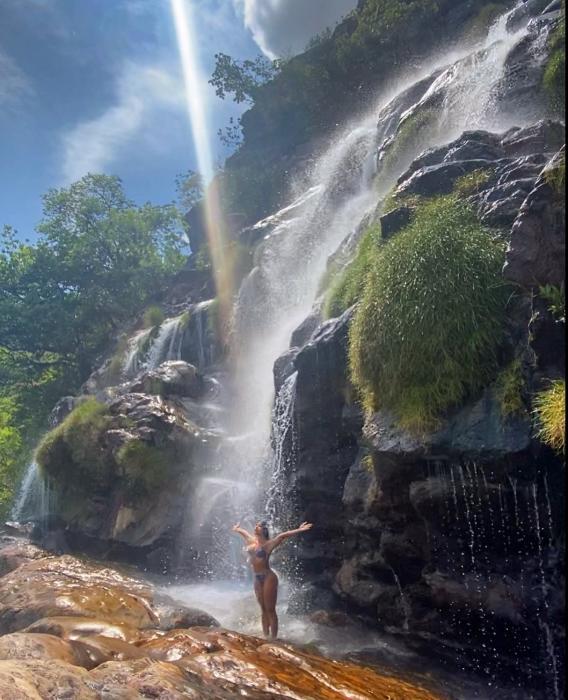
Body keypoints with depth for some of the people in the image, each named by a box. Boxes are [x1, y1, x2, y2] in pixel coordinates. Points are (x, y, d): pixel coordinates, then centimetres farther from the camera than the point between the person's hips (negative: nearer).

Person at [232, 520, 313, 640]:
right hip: (257, 579, 7)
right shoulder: (251, 542, 7)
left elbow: (282, 536, -24)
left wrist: (298, 530, -33)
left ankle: (273, 638, 4)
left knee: (270, 610, -2)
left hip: (268, 578, -7)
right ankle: (266, 637, 19)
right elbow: (243, 532, 27)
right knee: (264, 610, 13)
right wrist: (237, 529, 46)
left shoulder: (267, 544, -12)